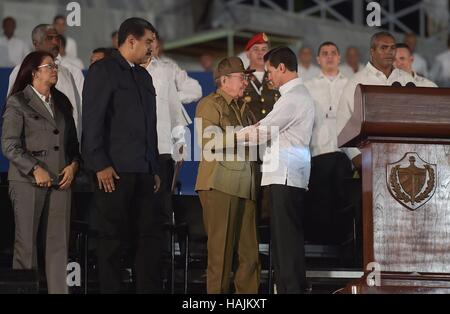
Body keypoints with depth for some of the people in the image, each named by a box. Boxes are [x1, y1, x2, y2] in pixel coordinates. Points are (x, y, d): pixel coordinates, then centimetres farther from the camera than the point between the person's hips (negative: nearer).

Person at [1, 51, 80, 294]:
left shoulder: (62, 103, 17)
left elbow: (72, 140, 19)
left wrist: (73, 165, 0)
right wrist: (35, 170, -14)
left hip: (61, 180, 5)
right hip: (28, 181, -5)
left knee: (59, 242, 0)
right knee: (26, 242, -2)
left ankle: (58, 290, 1)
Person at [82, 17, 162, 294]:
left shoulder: (144, 76, 20)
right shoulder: (103, 70, -3)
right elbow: (92, 121, -9)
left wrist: (155, 168, 15)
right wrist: (100, 165, -15)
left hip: (143, 171, 7)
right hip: (115, 170, -7)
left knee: (151, 233, 3)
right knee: (112, 237, -1)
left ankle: (149, 289, 7)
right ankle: (111, 289, 4)